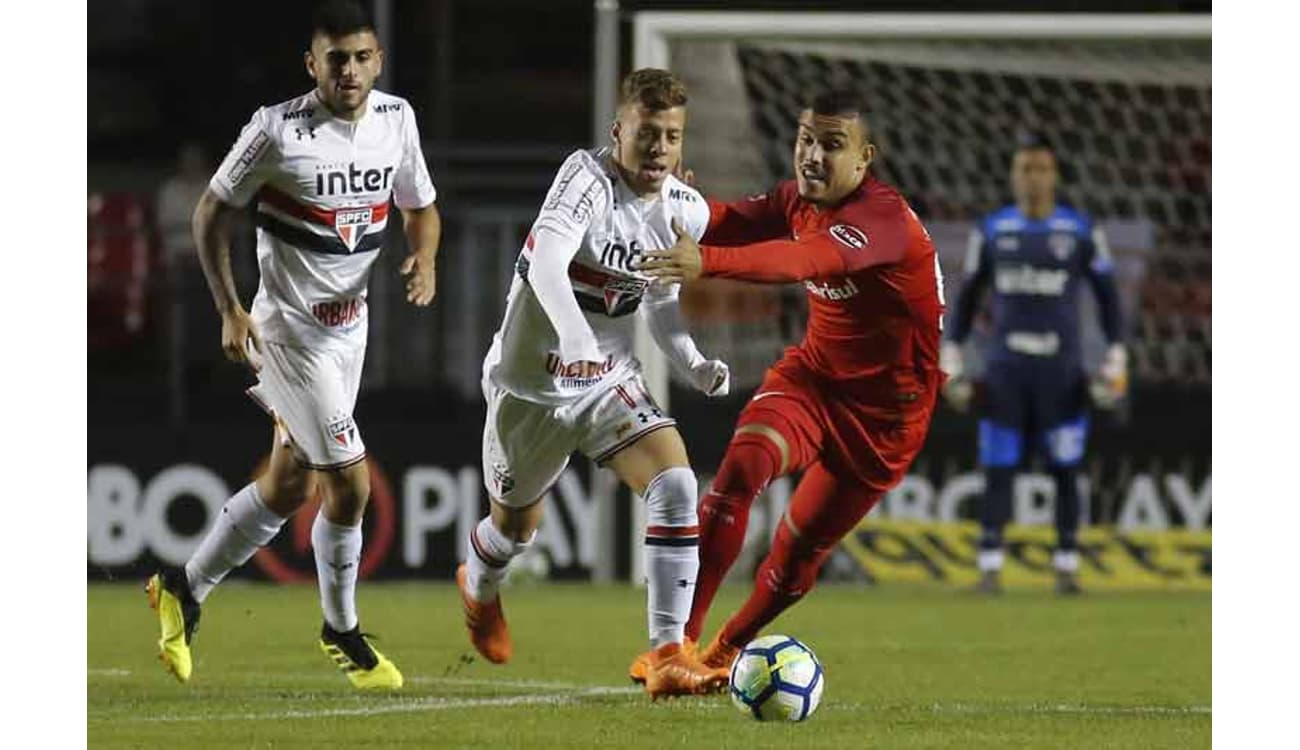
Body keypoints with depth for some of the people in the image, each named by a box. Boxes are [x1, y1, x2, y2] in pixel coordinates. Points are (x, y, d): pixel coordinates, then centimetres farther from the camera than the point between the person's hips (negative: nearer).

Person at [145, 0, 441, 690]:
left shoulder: (396, 118, -1)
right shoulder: (277, 131, -17)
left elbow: (420, 207, 12)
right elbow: (211, 211, -6)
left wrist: (424, 256, -10)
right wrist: (229, 310, -11)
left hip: (349, 327, 7)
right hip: (288, 329, -7)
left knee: (289, 488, 14)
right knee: (350, 483, -10)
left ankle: (184, 589, 32)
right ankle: (341, 631, 11)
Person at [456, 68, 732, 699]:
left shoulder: (686, 211, -4)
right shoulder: (588, 178, -24)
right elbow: (547, 264, -41)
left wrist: (693, 365, -7)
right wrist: (573, 335, -59)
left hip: (610, 381, 4)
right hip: (531, 379, -4)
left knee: (676, 486, -22)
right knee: (517, 523, 17)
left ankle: (667, 657, -22)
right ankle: (478, 589, 56)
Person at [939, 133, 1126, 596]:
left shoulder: (1081, 232, 1)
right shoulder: (992, 231, 5)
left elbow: (1108, 297, 7)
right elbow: (967, 297, 13)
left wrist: (1115, 362, 1)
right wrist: (951, 361, 9)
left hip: (1061, 369, -1)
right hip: (1006, 368, 1)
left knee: (1065, 470, -1)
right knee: (997, 469, -3)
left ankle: (1066, 568, 6)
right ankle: (990, 568, 0)